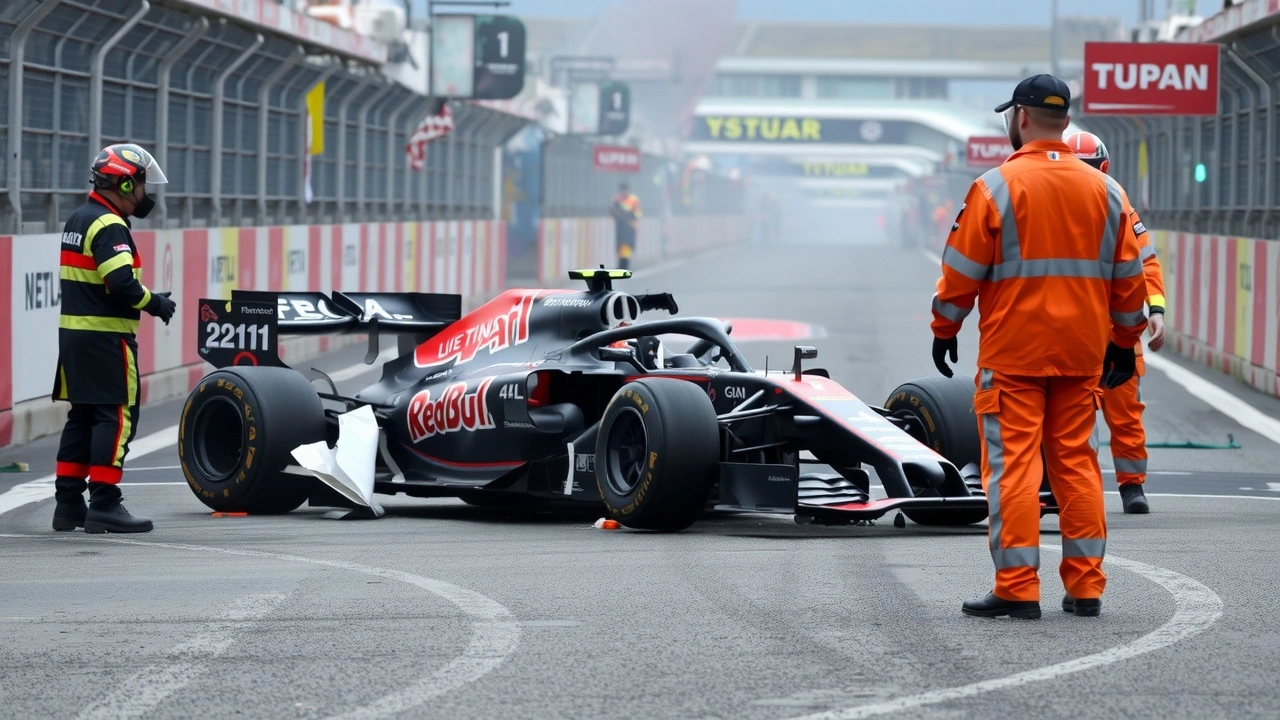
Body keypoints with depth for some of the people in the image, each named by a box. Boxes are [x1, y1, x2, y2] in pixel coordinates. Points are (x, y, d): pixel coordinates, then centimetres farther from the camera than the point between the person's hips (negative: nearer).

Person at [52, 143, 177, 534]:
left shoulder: (79, 220, 15)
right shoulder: (109, 227, -15)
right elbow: (122, 285, -25)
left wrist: (148, 298, 13)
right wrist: (156, 303, -9)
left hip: (73, 333, 10)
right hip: (105, 337, -10)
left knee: (83, 415, 14)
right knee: (116, 416, -6)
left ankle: (68, 502, 16)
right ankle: (103, 505, -9)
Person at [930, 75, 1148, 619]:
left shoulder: (996, 187, -8)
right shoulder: (1104, 191, 7)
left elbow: (962, 270, -6)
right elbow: (1128, 276, 11)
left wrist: (944, 330, 6)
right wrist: (1123, 343, 20)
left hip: (1012, 353, -5)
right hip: (1082, 354, 5)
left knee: (1011, 464, -3)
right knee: (1076, 462, 10)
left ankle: (1017, 588, -6)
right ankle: (1085, 586, 10)